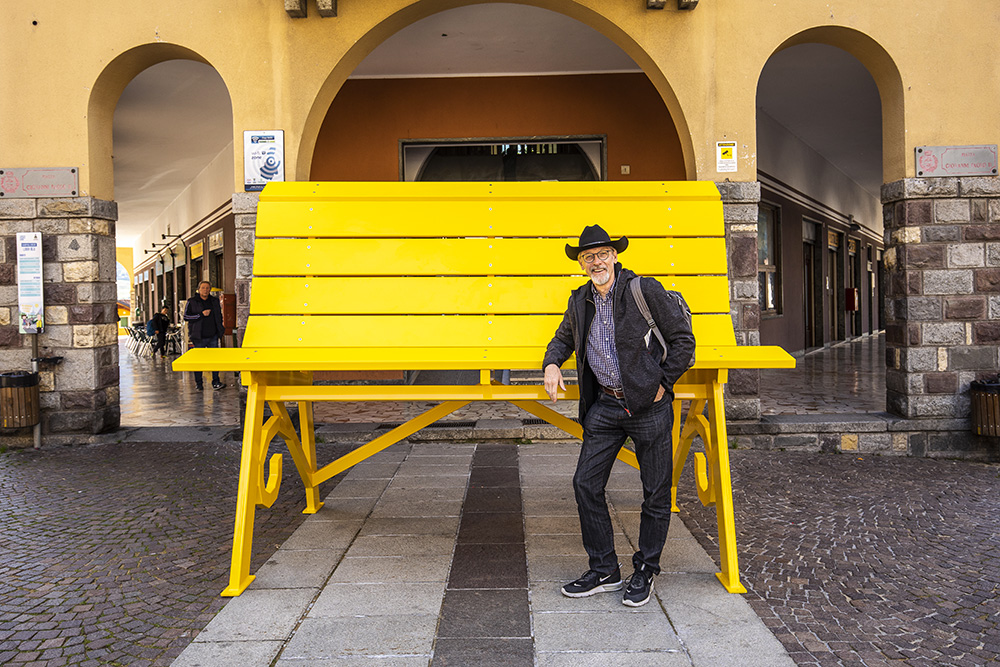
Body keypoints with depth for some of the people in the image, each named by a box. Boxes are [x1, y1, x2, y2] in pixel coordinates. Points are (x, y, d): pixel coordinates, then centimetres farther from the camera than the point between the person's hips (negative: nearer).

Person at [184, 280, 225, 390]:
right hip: (199, 337, -3)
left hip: (213, 336, 3)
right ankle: (198, 383, 12)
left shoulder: (215, 301, 12)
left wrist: (220, 330, 15)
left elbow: (219, 316, 23)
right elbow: (186, 316, -7)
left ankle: (215, 382, 5)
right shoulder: (192, 302, 0)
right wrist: (201, 314, -16)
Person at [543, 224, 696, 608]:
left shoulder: (646, 290, -10)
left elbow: (683, 340, -6)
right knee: (586, 484, 2)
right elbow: (563, 338, 24)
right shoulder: (581, 301, 7)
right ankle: (604, 571, 16)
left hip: (649, 405, -5)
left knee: (656, 493, 4)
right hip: (604, 406, 5)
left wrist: (662, 384, -8)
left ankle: (645, 572, 23)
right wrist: (552, 364, 4)